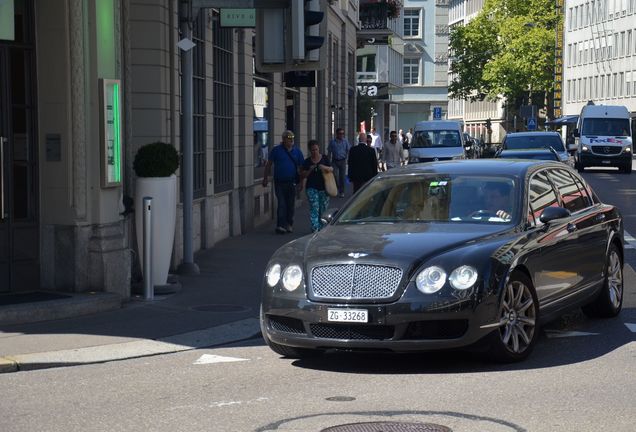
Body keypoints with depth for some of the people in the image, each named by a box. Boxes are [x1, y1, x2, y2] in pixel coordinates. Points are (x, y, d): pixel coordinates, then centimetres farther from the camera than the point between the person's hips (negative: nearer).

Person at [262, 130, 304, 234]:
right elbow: (268, 165, 4)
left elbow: (301, 167, 12)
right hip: (279, 182, -3)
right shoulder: (276, 150, 0)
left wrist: (301, 181, 7)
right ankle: (281, 225, -11)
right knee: (281, 204, -10)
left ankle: (289, 225, 23)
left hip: (292, 183, 3)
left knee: (291, 205, 10)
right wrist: (265, 179, 1)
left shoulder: (297, 151, 7)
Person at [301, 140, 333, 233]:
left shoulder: (324, 158, 7)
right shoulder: (307, 161, 5)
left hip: (323, 187, 1)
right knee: (314, 208, -11)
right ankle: (315, 228, -17)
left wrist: (324, 167, -16)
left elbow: (331, 170, 4)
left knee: (323, 208, 5)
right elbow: (303, 175, 4)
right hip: (312, 188, -1)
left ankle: (321, 227, 18)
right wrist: (310, 170, -13)